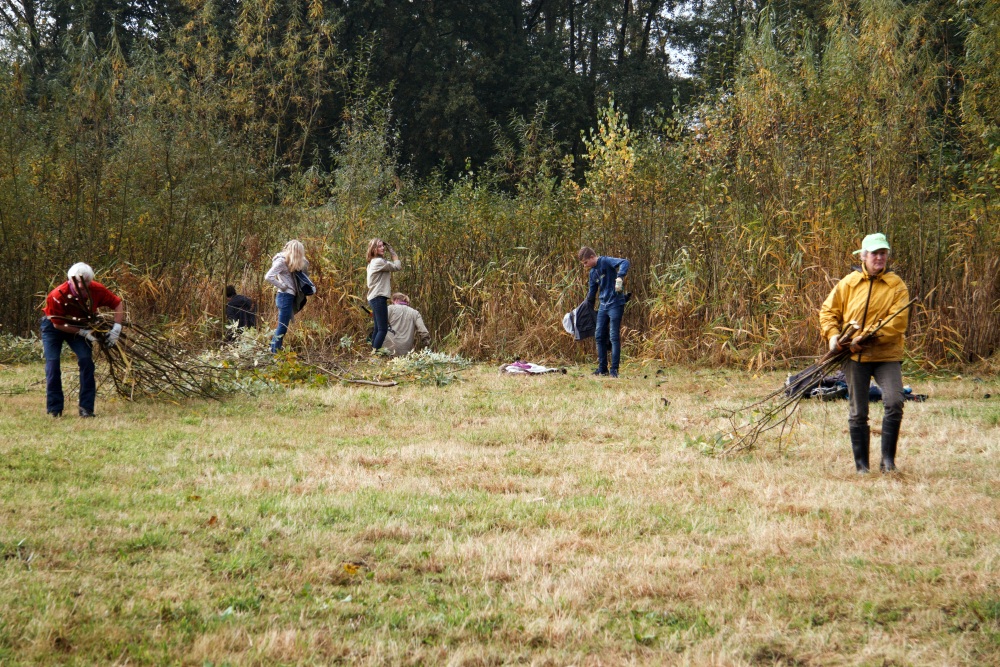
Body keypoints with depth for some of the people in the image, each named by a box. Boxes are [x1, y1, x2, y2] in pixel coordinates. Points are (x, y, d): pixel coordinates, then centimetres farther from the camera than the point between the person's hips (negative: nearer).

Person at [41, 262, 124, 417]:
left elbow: (118, 304, -10)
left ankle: (86, 408, -10)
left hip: (80, 327, 3)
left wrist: (116, 329, -20)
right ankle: (54, 409, -4)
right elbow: (58, 324, -23)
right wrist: (83, 332, -26)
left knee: (86, 360, -14)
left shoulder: (97, 291, -24)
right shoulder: (57, 296, -34)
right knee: (52, 363, -13)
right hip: (54, 327, -3)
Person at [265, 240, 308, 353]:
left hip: (288, 297, 10)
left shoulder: (287, 261, 14)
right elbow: (268, 277, -24)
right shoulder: (281, 261, -14)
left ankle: (275, 352, 18)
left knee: (282, 328, 13)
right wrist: (282, 286, -15)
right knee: (282, 328, -7)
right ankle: (274, 352, -5)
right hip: (285, 296, -10)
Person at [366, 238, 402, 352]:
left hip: (374, 298, 11)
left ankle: (373, 352, 14)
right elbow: (397, 267, -7)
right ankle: (375, 352, -18)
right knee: (383, 329, -13)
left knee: (378, 329, 13)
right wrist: (392, 252, 2)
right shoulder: (379, 262, -13)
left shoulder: (372, 263, 18)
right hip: (379, 298, -11)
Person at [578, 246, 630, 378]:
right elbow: (591, 293, 25)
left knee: (614, 337, -7)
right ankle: (602, 368, 13)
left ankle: (614, 369, -5)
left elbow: (624, 263, -24)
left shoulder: (606, 262, -9)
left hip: (615, 304, -8)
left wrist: (620, 277, -39)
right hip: (603, 306, 8)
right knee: (599, 336, 6)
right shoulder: (593, 273, 15)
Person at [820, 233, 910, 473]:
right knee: (858, 413, 6)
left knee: (894, 402, -20)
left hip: (886, 355, -2)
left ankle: (888, 458, -8)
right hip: (855, 357, 2)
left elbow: (898, 321, -11)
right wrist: (833, 335, -5)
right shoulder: (848, 283, 7)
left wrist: (868, 338, -19)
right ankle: (861, 465, 17)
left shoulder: (896, 285, 0)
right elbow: (828, 310, 14)